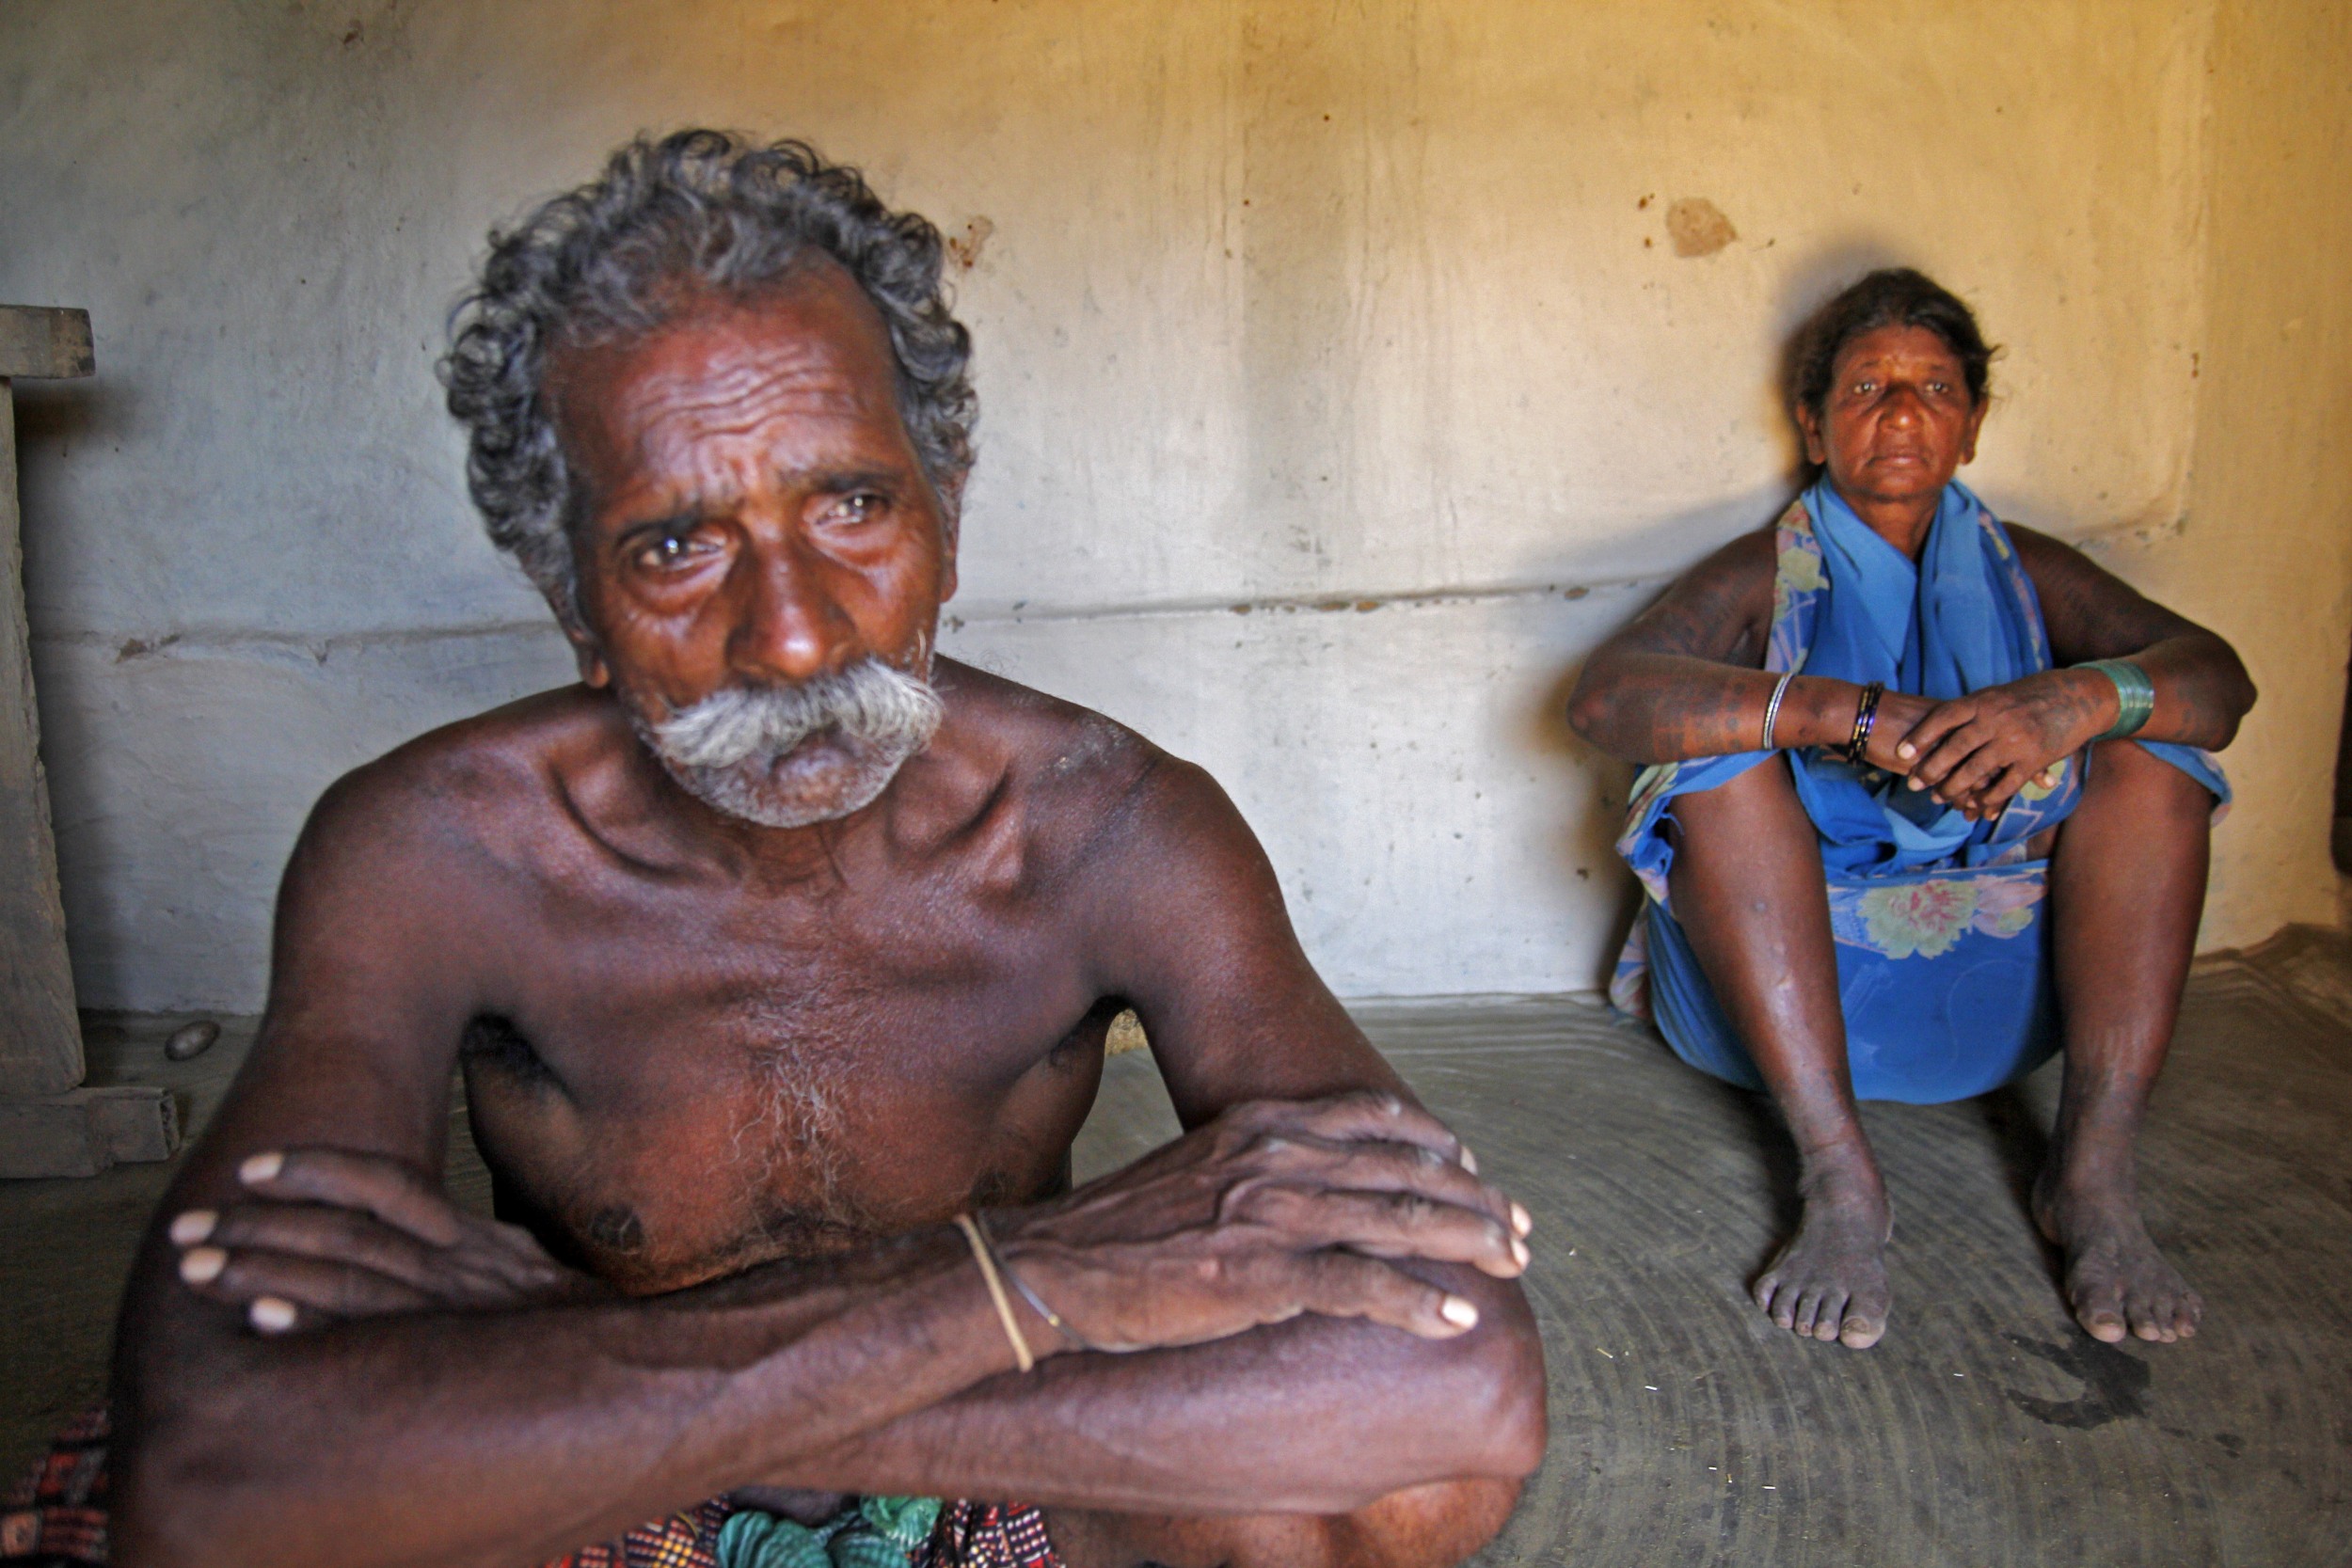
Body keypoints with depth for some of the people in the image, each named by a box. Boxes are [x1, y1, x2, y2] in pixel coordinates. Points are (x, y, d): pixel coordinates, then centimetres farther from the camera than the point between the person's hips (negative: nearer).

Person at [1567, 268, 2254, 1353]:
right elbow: (1604, 697, -19)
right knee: (1721, 746, -25)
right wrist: (1860, 715, -31)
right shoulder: (1765, 578, 2)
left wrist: (2080, 699, -28)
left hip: (2004, 986, 3)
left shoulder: (2026, 572, 12)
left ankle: (2094, 1175, -23)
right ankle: (1839, 1180, -32)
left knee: (2154, 745, -13)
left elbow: (2218, 677, -4)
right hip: (1791, 982, -2)